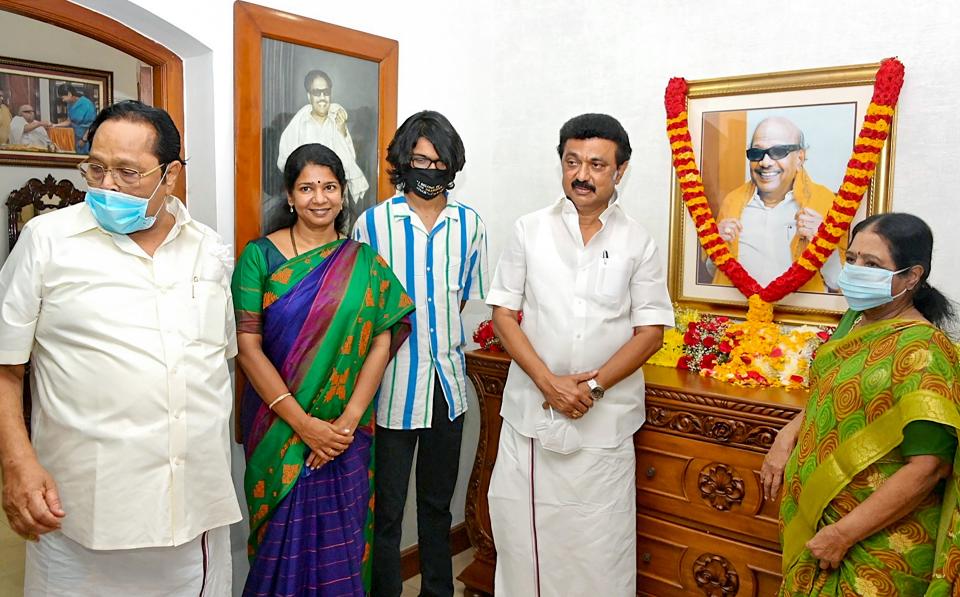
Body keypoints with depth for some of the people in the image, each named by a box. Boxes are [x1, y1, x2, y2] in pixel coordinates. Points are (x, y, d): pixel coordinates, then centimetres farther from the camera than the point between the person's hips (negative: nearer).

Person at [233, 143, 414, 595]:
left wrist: (347, 422, -13)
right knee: (282, 534, 11)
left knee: (340, 539, 11)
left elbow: (381, 343, -3)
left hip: (347, 431, 1)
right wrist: (303, 423, -15)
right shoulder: (260, 256, -3)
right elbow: (247, 345, -9)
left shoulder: (364, 262, 1)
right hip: (279, 426, -1)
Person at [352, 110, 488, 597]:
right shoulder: (373, 223, -6)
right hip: (393, 385, -3)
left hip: (448, 381, 4)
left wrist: (438, 335, 7)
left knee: (438, 502, 19)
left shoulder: (470, 224, 3)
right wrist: (392, 343, -4)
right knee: (387, 509, 7)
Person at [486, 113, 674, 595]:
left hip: (605, 418, -1)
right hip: (530, 408, 1)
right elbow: (503, 315, 0)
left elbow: (651, 332, 0)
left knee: (599, 543, 6)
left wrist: (595, 384, -13)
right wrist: (549, 382, -12)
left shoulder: (637, 242, 1)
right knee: (523, 534, 9)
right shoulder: (529, 230, 2)